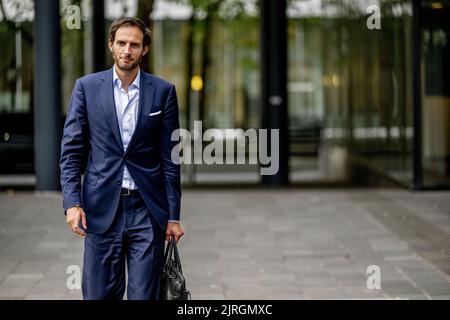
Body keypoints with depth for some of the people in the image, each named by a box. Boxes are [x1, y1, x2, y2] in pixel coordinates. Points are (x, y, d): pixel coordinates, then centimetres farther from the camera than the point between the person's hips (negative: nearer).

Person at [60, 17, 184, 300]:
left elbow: (170, 158, 5)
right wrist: (72, 202, -8)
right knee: (99, 295, 3)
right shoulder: (87, 87, 4)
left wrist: (173, 216, 2)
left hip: (147, 212, 0)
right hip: (102, 210, 0)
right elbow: (71, 150, 4)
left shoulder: (163, 91, 4)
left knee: (144, 295, 0)